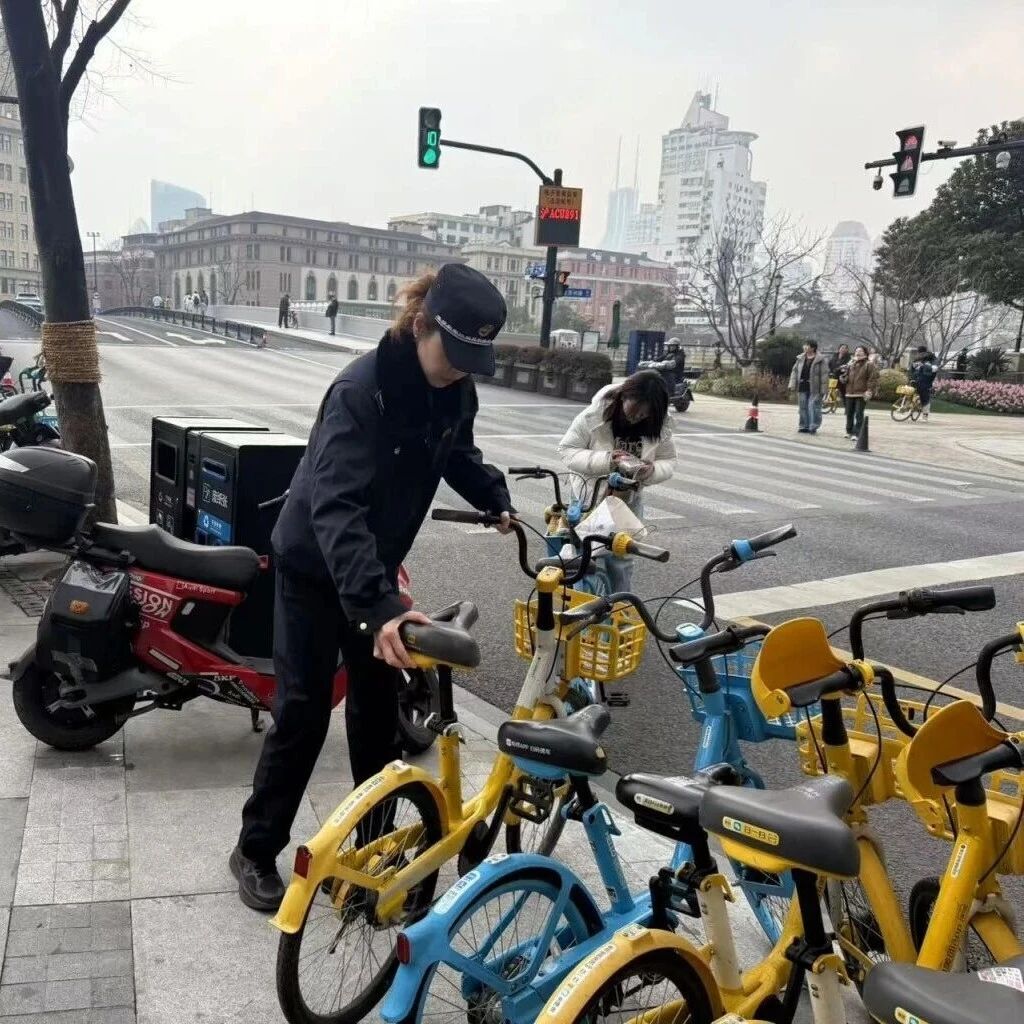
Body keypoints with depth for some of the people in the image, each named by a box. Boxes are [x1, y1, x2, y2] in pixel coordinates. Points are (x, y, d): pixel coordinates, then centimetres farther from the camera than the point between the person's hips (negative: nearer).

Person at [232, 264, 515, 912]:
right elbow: (336, 506, -41)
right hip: (315, 566, -6)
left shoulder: (454, 392, -10)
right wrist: (379, 606, -51)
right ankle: (256, 850, 18)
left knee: (378, 705, 12)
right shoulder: (361, 390, -31)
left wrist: (499, 503, -5)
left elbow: (460, 456, 12)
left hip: (373, 563, 6)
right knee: (304, 712, -1)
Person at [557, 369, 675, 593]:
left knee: (621, 561, 8)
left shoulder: (660, 425, -13)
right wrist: (605, 461, -35)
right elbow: (566, 450, -20)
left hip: (629, 499, 2)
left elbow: (668, 461, -2)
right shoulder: (594, 415, -23)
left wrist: (652, 471, -27)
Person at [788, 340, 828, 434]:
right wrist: (792, 384, 6)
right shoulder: (800, 359, 11)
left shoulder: (821, 360, -7)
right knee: (803, 407, 11)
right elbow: (795, 371, 15)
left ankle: (813, 427, -1)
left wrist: (823, 389, -13)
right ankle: (804, 426, 20)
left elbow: (824, 374, -9)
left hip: (814, 388, -6)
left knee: (813, 407, -7)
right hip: (802, 387, 6)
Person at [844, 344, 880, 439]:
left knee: (859, 414, -9)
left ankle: (856, 433, -9)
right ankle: (849, 431, 24)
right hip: (850, 393, 6)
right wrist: (844, 379, 3)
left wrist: (869, 390, -16)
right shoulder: (851, 363, 16)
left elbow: (873, 378, -8)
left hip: (861, 394, -6)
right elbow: (847, 375, 27)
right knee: (849, 413, 11)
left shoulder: (869, 364, -3)